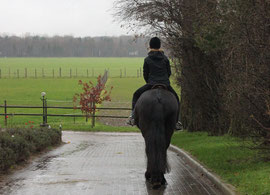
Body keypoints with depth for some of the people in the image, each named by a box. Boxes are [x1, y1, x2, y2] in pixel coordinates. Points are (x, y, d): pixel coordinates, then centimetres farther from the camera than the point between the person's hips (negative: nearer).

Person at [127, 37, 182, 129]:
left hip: (151, 84, -1)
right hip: (165, 84, 1)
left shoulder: (147, 59, 0)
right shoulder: (165, 58, 5)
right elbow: (169, 72, 10)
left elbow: (145, 74, 5)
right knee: (175, 98, 24)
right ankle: (176, 121, 15)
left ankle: (133, 116, 4)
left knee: (136, 95, 19)